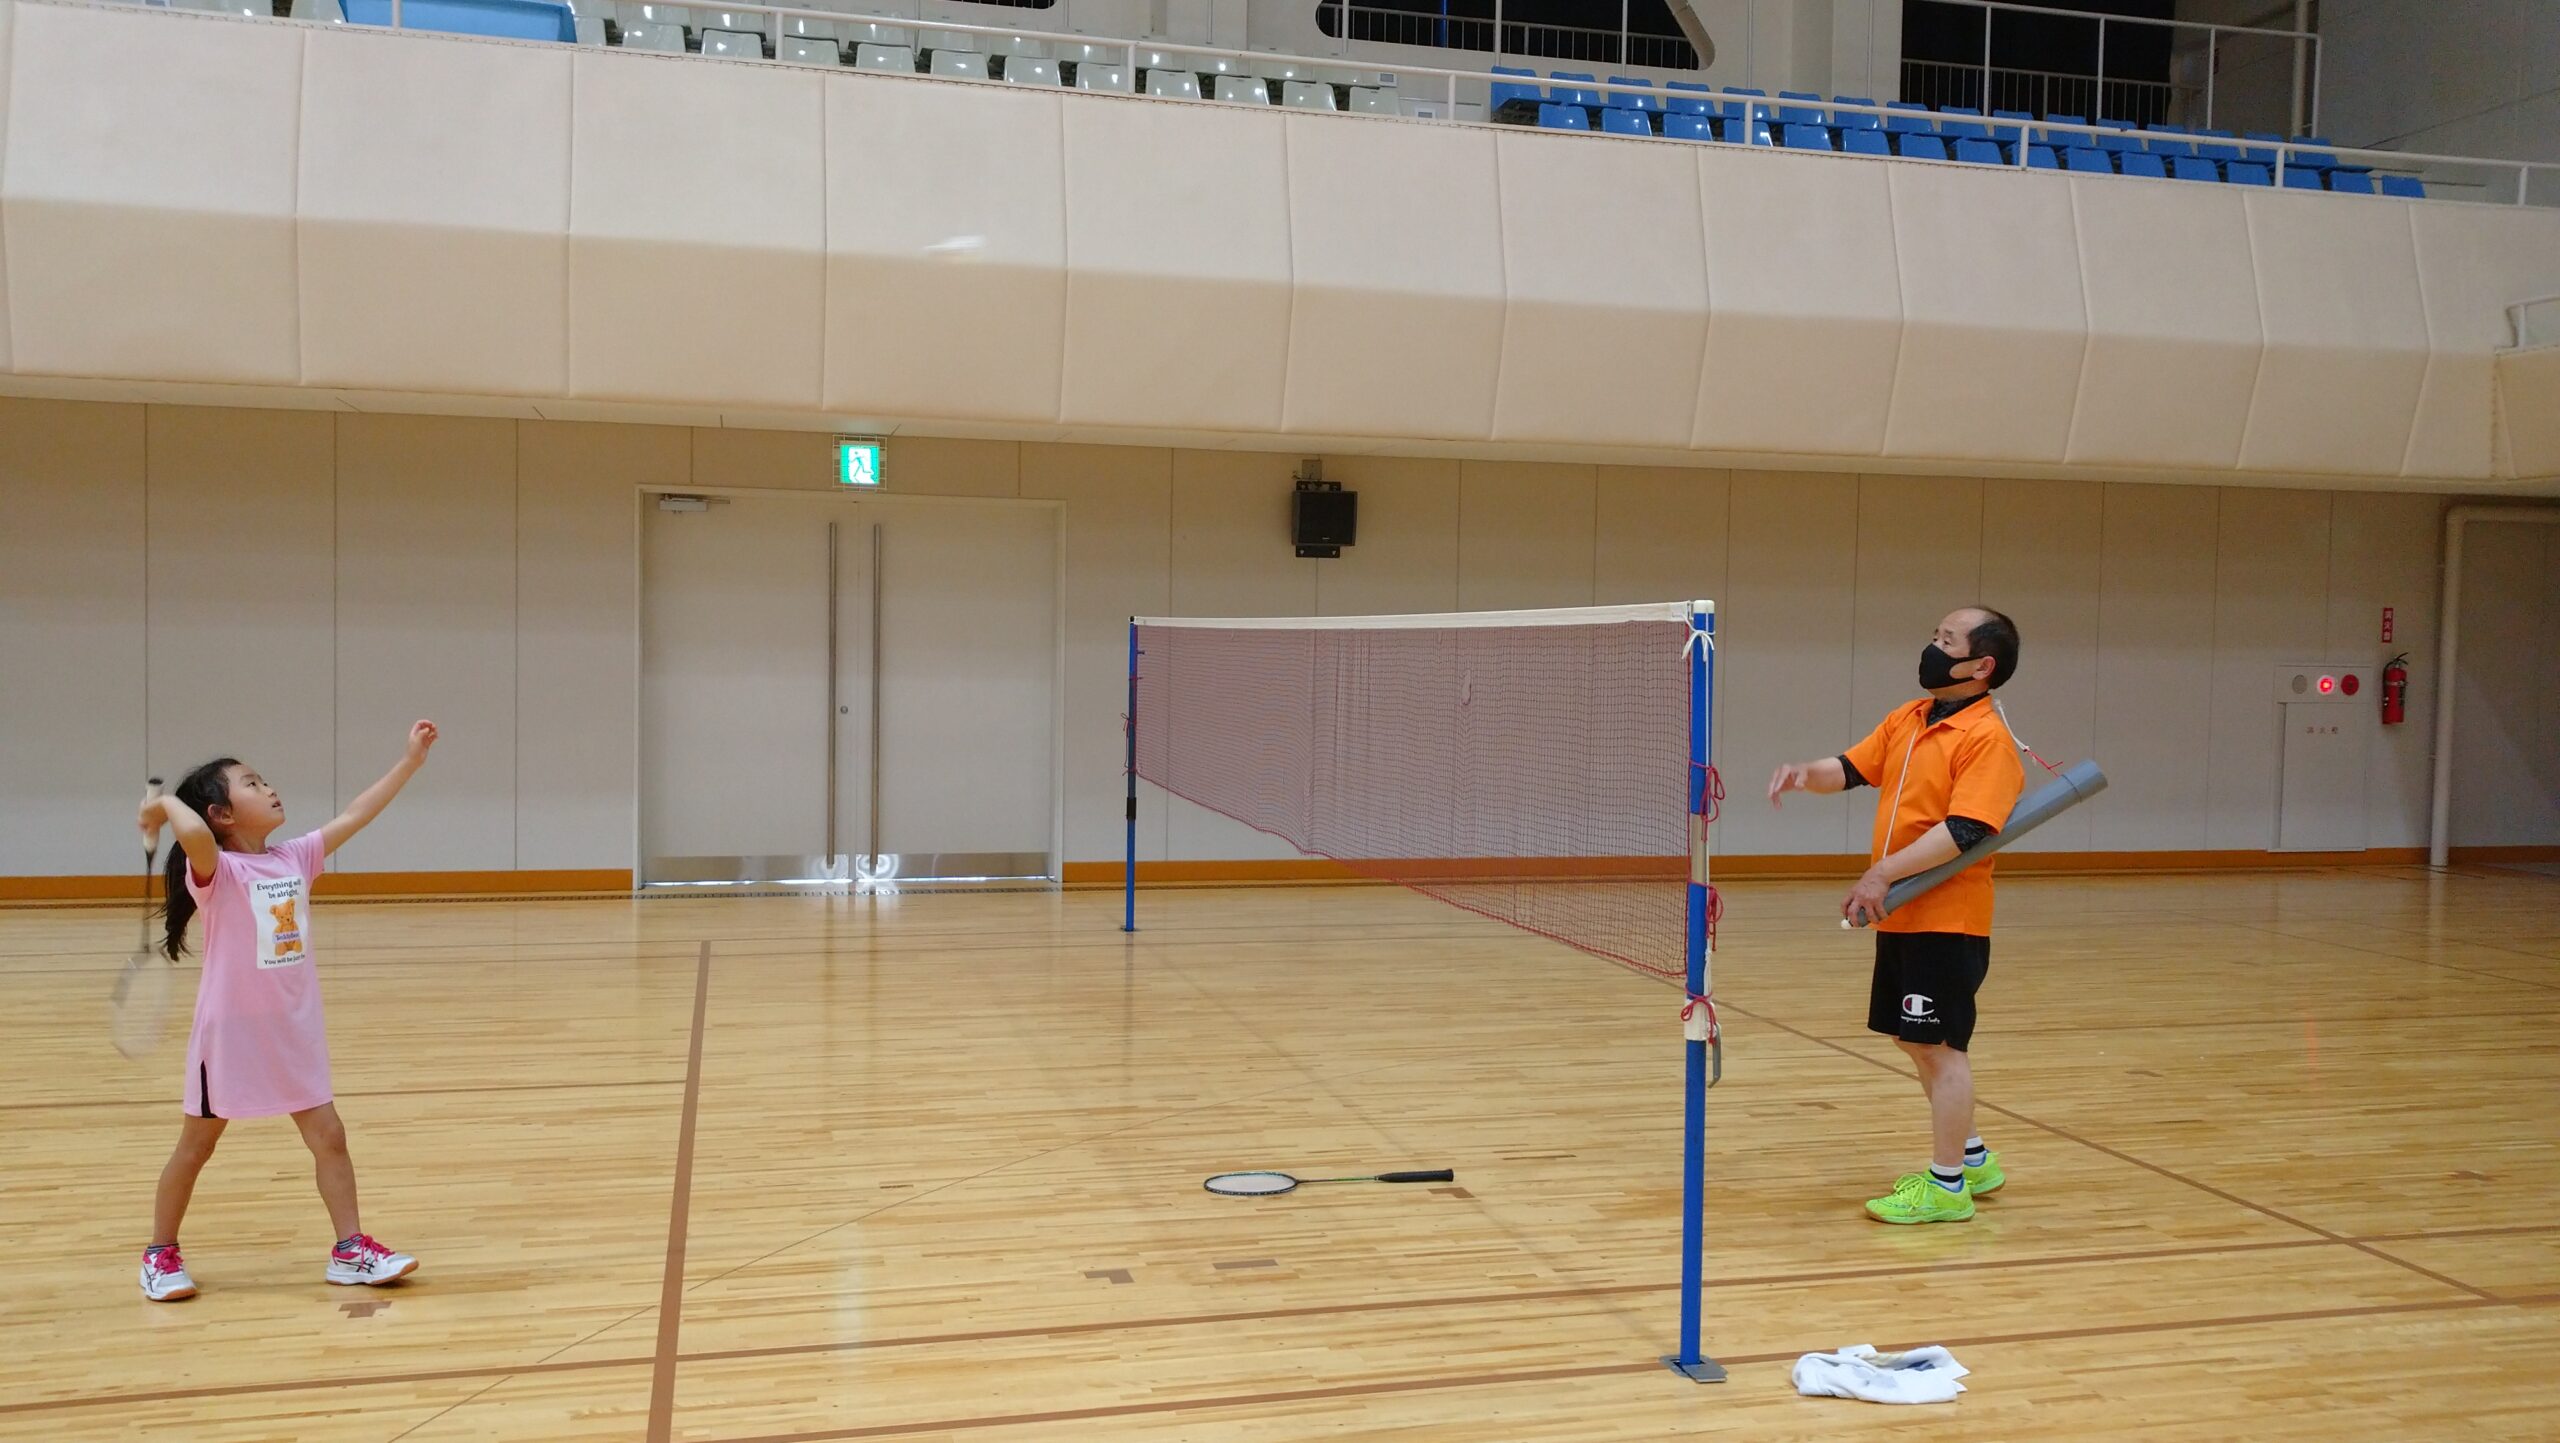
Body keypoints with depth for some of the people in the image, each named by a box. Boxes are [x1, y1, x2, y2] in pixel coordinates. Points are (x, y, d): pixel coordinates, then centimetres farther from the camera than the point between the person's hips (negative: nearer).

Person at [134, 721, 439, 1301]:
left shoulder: (295, 858, 1)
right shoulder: (216, 871, -17)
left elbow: (355, 814, 0)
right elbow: (193, 834, -40)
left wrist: (410, 760, -1)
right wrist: (165, 803, -20)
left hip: (294, 1029, 5)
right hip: (231, 1031, -5)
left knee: (329, 1136, 5)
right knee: (196, 1146, 11)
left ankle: (351, 1250, 13)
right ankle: (161, 1254, 29)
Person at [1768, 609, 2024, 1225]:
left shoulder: (1987, 738, -16)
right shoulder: (1906, 719, 10)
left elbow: (1964, 830, -24)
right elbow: (1852, 768, 11)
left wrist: (1884, 873, -25)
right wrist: (1807, 773, -10)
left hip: (1947, 920, -9)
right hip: (1900, 917, 9)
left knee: (1941, 1045, -1)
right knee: (1915, 1039, 18)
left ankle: (1946, 1186, 12)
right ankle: (1972, 1158, 35)